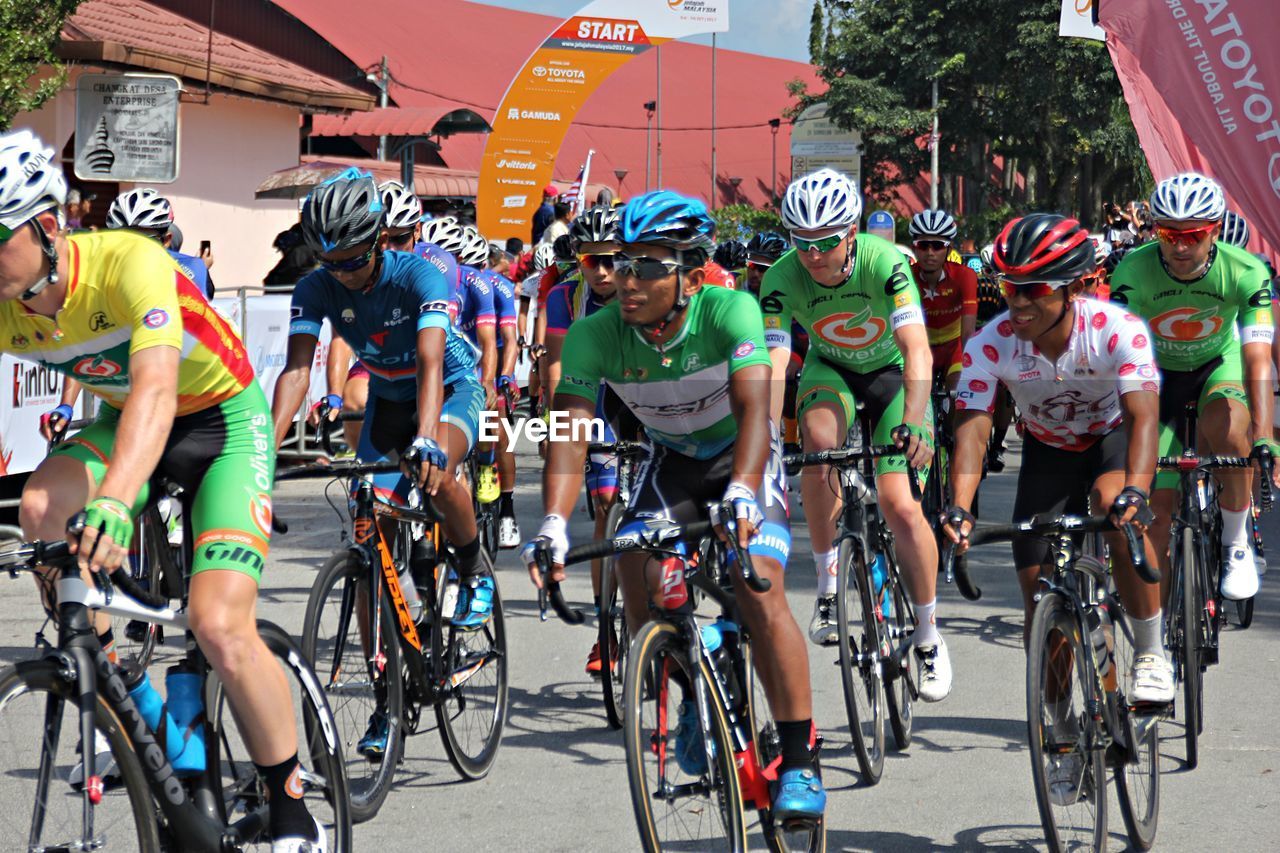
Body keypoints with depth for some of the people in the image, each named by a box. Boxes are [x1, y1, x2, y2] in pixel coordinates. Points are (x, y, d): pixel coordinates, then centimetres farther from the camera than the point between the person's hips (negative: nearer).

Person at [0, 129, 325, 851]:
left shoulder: (130, 264, -34)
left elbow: (155, 388, -48)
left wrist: (114, 501, -65)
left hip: (227, 420, -5)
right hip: (126, 421, 5)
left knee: (220, 626, -22)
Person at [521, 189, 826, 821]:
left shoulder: (730, 312, -31)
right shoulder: (594, 335, -24)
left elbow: (753, 407, -42)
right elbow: (570, 433, -31)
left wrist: (741, 492, -60)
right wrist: (553, 523, -47)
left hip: (742, 457, -3)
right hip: (672, 462, 3)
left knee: (760, 592, -22)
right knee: (636, 574, -21)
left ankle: (799, 762, -14)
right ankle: (693, 698, 8)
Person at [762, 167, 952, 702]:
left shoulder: (884, 262, -32)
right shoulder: (783, 278, -27)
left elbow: (917, 350, -40)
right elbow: (774, 365, -34)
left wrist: (912, 424, -54)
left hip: (892, 371, -1)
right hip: (830, 369, 2)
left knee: (900, 506, -14)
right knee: (818, 443, -33)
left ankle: (929, 635, 5)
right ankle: (828, 581, -15)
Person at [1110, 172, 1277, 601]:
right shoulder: (1132, 272, -28)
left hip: (1220, 363, 0)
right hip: (1159, 373, 0)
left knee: (1224, 419, -35)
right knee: (1159, 502, -9)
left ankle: (1237, 542, -15)